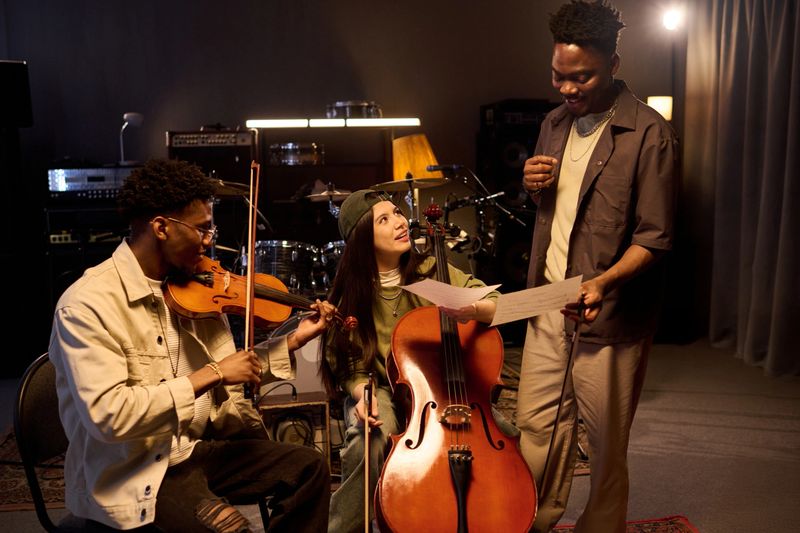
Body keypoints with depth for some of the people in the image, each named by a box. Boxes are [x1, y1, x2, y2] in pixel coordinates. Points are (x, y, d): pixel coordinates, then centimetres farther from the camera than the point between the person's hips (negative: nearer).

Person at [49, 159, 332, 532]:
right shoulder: (88, 302, -19)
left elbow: (227, 381, 8)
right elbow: (108, 415, -28)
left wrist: (295, 340, 2)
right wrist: (209, 375, -26)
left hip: (193, 448, 7)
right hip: (127, 473, -7)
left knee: (310, 467, 3)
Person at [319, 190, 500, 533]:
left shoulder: (432, 272, -4)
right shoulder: (353, 295, -7)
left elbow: (498, 305, -9)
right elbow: (353, 366, -1)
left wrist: (474, 309, -32)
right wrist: (363, 394, -23)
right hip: (383, 390, -1)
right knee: (369, 443, -34)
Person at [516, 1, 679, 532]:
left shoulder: (649, 135, -13)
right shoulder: (556, 123, 9)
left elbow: (655, 237, -15)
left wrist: (601, 282, -30)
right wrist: (532, 184, -1)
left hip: (608, 313, -6)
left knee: (607, 440, 7)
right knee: (537, 420, 13)